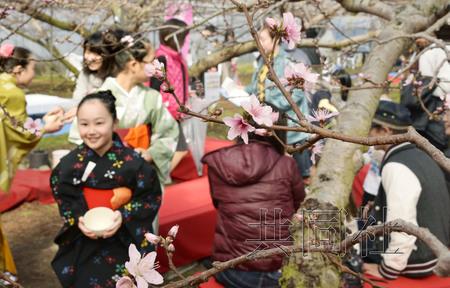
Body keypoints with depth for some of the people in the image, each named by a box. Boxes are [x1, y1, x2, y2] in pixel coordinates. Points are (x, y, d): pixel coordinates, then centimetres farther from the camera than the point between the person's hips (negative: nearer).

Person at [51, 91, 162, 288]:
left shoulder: (132, 161, -15)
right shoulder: (70, 163, -7)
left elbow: (151, 198, -10)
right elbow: (63, 199, 1)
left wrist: (124, 216, -22)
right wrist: (77, 219, -17)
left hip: (126, 242, -2)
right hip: (83, 244, 2)